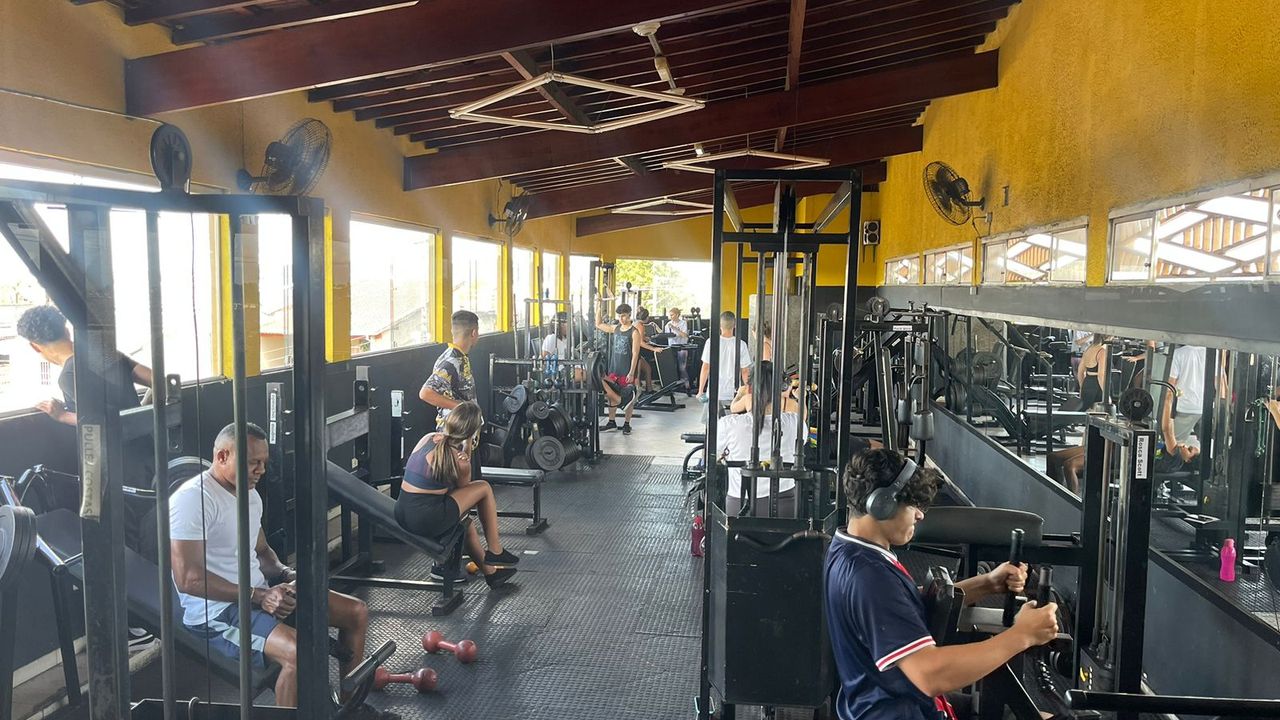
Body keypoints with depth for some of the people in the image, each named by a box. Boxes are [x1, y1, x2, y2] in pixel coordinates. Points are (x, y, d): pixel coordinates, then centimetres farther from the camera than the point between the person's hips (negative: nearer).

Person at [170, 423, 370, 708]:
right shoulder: (192, 499, -18)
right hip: (216, 610, -9)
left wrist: (286, 574, 1)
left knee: (357, 613, 5)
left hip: (262, 592, 10)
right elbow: (189, 579, -23)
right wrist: (258, 596, -23)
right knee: (300, 653, -34)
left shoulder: (250, 495, 11)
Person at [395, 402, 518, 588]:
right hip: (426, 521, -7)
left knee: (464, 521, 31)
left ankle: (490, 571, 42)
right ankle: (496, 552, 21)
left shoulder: (428, 438, 2)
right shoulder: (459, 459, -15)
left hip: (401, 515, 7)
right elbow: (463, 487, 5)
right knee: (484, 488, 9)